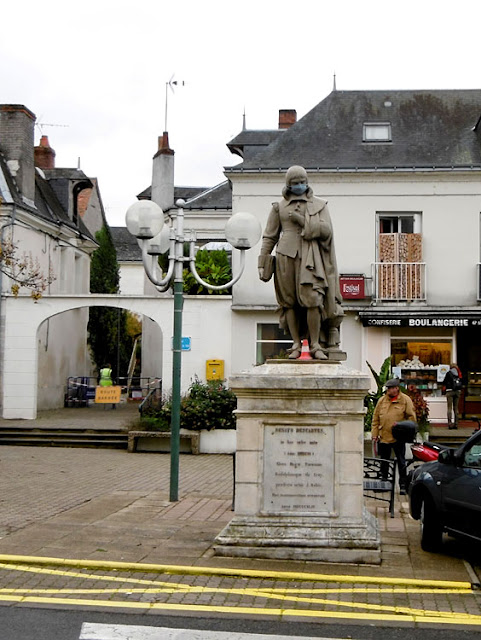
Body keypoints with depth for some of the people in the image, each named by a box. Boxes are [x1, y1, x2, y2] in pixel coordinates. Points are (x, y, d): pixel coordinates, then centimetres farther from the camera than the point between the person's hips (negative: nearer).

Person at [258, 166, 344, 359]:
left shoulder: (319, 205, 13)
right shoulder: (279, 207, 14)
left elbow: (326, 231, 1)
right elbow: (269, 237, 14)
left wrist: (302, 220, -7)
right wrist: (262, 263, 6)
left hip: (309, 258, -1)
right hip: (286, 256, 1)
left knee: (312, 300, -14)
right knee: (289, 303, -2)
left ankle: (315, 345, -7)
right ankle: (296, 345, 5)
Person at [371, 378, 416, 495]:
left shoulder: (405, 400, -2)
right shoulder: (382, 400, 8)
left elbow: (412, 417, -3)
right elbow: (376, 418, 9)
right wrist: (375, 433, 2)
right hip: (383, 437, 4)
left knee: (401, 463, 4)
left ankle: (403, 486, 10)